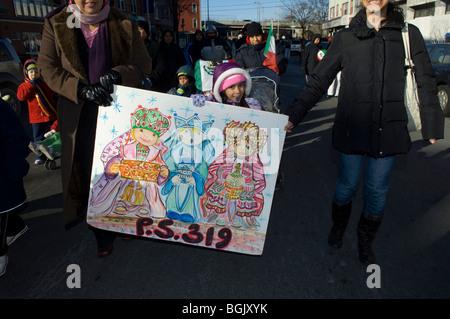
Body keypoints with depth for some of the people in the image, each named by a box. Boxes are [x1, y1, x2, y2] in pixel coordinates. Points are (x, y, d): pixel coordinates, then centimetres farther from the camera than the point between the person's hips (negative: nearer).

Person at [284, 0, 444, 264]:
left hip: (388, 131, 1)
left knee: (377, 190, 10)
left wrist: (432, 125, 9)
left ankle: (366, 240, 33)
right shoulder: (345, 38, 0)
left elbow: (425, 84, 9)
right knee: (348, 185, 9)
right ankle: (339, 225, 39)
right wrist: (294, 115, -8)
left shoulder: (409, 35, 4)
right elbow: (319, 82, 0)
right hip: (352, 130, -1)